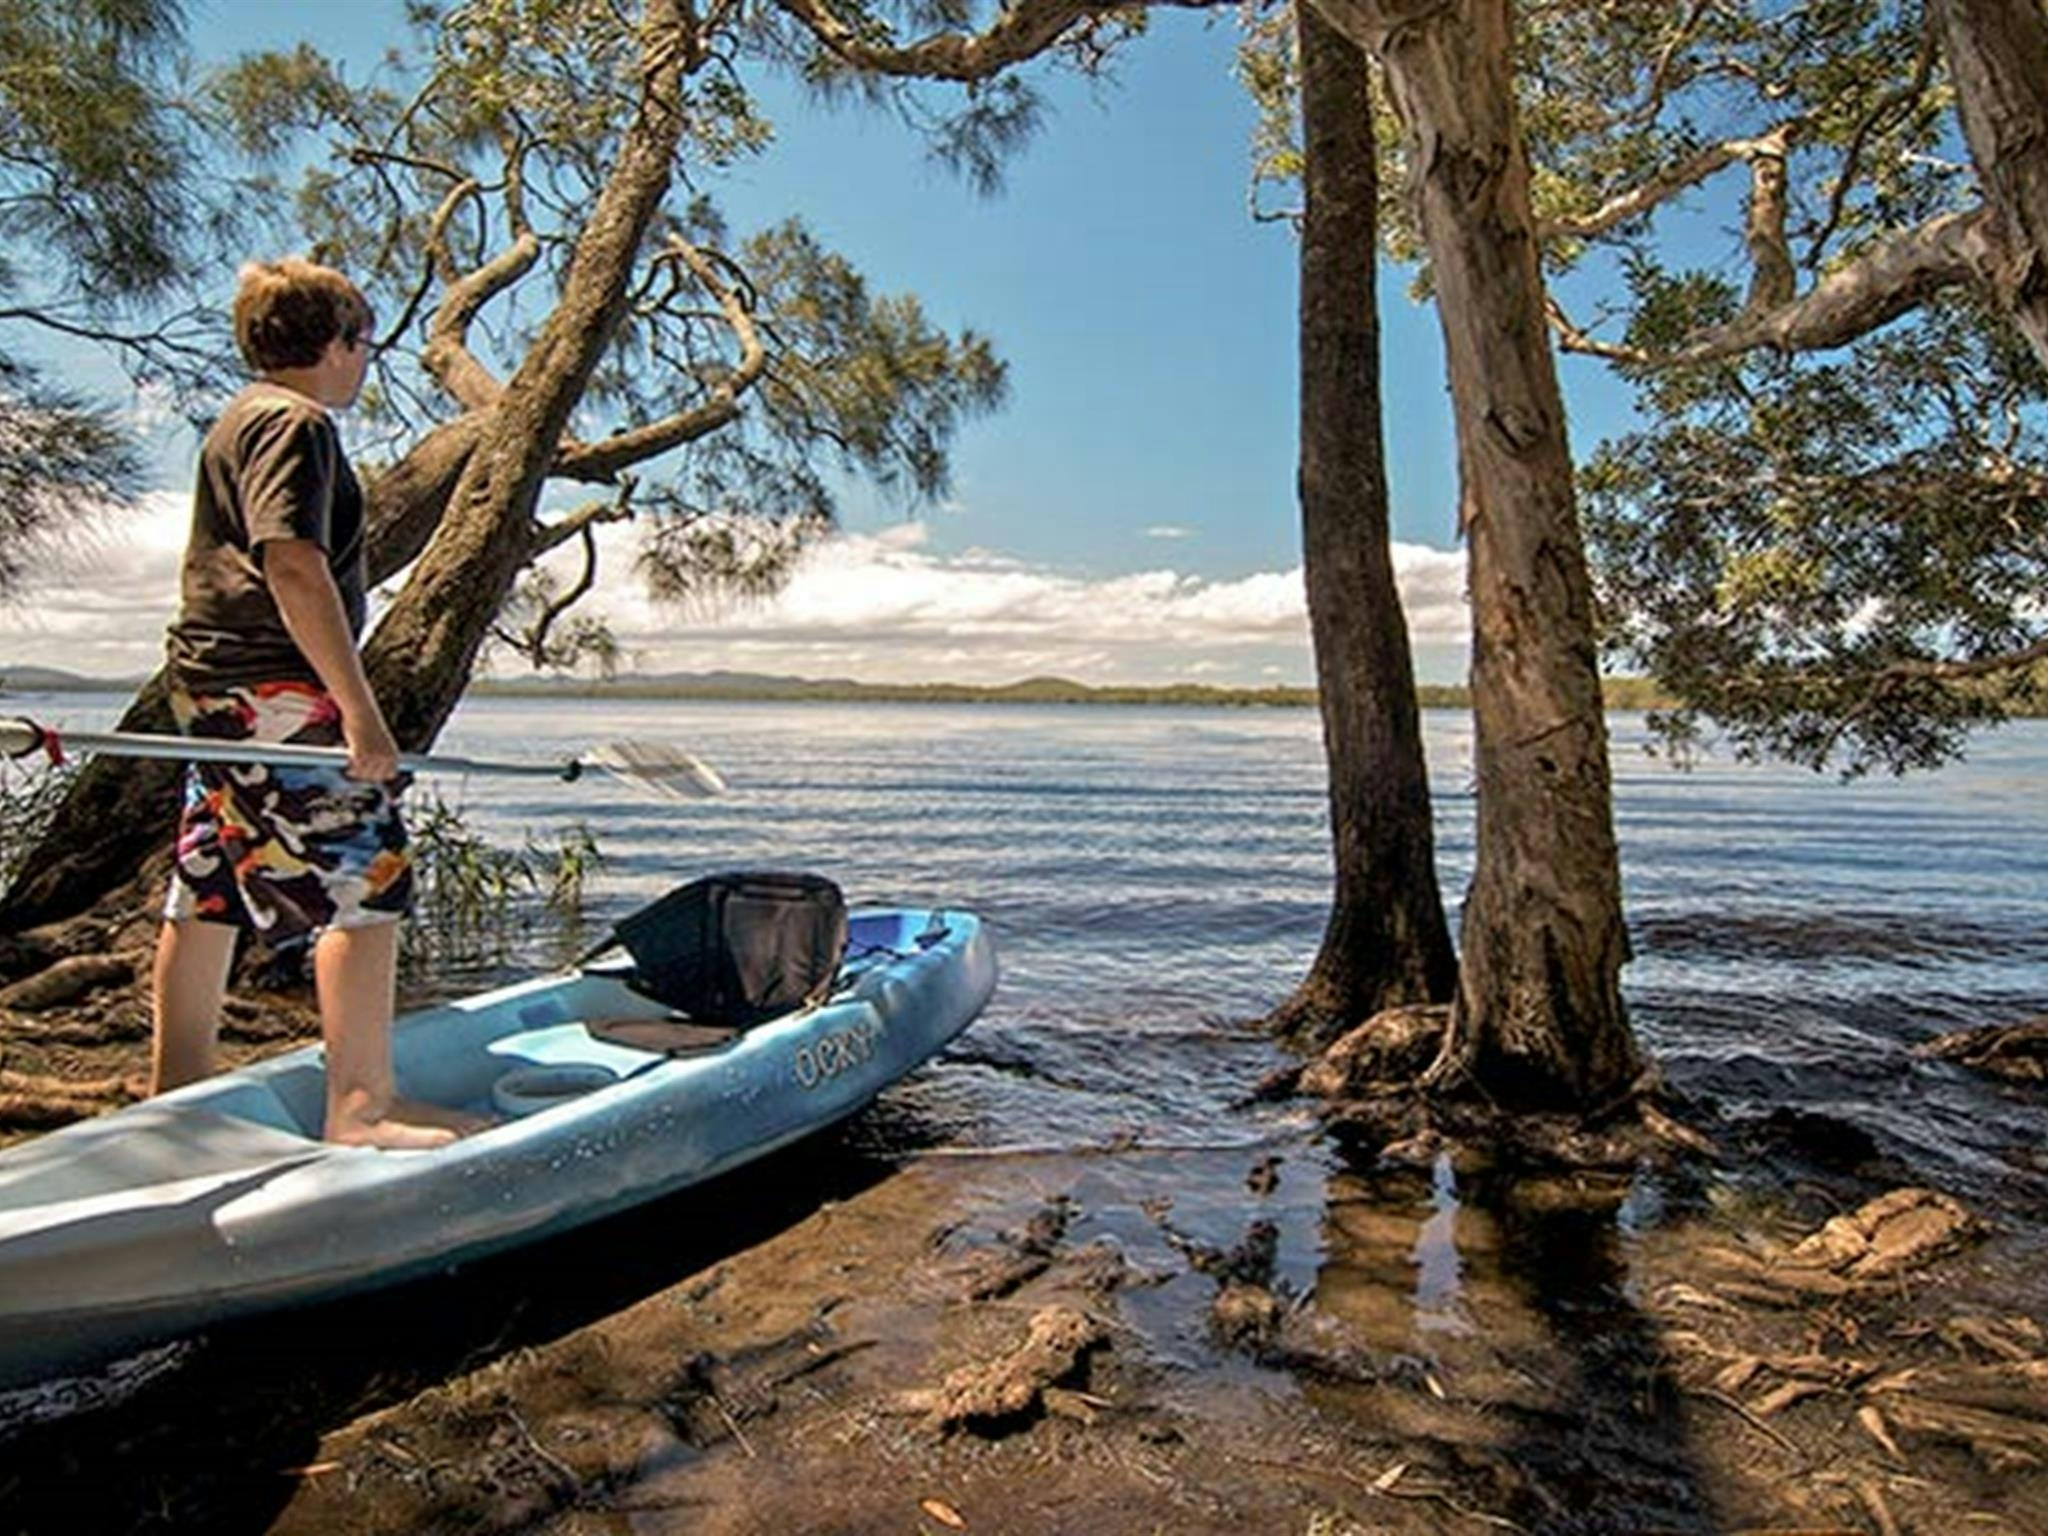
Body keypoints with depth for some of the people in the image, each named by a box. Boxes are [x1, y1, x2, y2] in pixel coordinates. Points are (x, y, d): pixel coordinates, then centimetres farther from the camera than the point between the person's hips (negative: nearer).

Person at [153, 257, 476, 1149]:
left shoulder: (241, 420, 23)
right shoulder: (296, 422, -10)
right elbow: (293, 566, -22)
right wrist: (358, 706, -27)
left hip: (212, 687, 11)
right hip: (275, 691, -11)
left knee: (208, 892, 15)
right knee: (368, 882, -12)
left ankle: (176, 1085, 26)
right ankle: (361, 1106, -13)